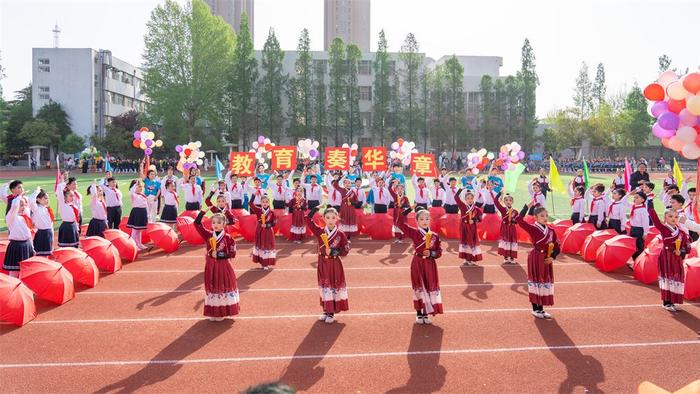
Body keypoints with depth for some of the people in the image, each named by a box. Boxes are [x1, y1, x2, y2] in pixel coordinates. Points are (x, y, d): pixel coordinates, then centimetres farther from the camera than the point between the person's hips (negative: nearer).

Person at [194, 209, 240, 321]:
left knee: (224, 286, 7)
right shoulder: (208, 235, -3)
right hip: (210, 266, 3)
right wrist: (203, 211, -14)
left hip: (223, 266, -3)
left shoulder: (227, 238, -11)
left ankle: (223, 312, 19)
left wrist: (219, 254, -18)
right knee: (212, 286, 10)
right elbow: (197, 223, -7)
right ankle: (213, 312, 22)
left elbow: (232, 254, -11)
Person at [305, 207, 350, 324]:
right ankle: (326, 311, 25)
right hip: (323, 264, 3)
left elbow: (345, 251, -5)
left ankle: (331, 313, 15)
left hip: (335, 265, -2)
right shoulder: (320, 232, -4)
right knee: (325, 287, 12)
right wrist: (317, 208, -13)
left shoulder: (340, 234, -9)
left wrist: (335, 252, -21)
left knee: (335, 286, 5)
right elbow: (308, 220, -8)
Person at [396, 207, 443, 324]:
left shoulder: (435, 236, 0)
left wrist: (431, 253, -18)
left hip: (430, 265, 2)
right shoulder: (414, 232, -5)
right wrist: (409, 209, -13)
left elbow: (439, 252, 2)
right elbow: (400, 223, -9)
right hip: (417, 263, -2)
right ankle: (419, 314, 17)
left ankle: (426, 314, 20)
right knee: (419, 289, 4)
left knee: (430, 288, 7)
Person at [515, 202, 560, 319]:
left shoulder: (551, 231, 4)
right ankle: (535, 309, 15)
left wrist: (552, 257, -7)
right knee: (535, 281, 2)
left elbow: (557, 247, 9)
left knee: (546, 282, 11)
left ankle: (541, 309, 23)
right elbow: (519, 220, -24)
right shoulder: (532, 228, -10)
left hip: (547, 260, 5)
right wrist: (527, 206, -21)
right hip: (535, 258, -5)